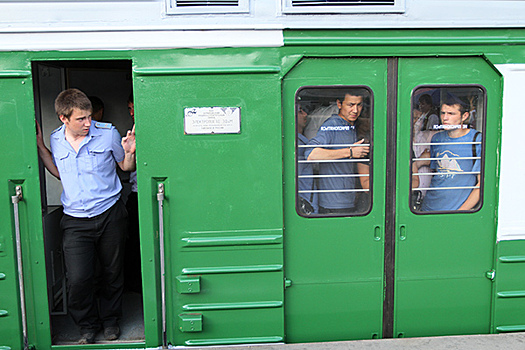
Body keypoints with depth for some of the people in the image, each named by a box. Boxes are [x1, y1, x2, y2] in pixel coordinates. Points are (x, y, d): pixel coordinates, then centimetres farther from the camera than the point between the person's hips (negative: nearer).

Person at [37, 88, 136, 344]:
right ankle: (87, 325, 21)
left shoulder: (107, 133, -6)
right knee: (77, 279, -7)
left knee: (112, 272, 11)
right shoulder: (56, 140, 3)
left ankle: (110, 319, 36)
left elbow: (126, 167, 8)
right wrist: (40, 147, 11)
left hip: (110, 215, -1)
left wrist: (129, 152, -14)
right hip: (75, 220, 1)